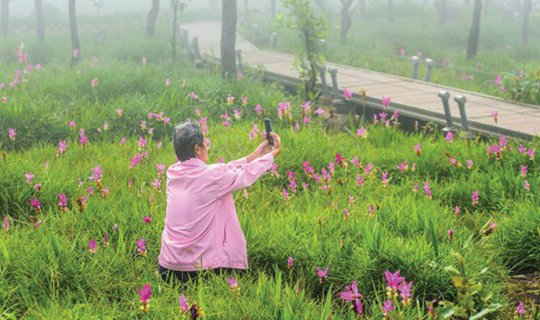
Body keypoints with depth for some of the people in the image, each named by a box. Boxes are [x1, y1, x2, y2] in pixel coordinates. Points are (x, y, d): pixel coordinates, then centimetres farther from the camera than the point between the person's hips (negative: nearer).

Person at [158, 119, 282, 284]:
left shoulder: (172, 173, 4)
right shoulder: (211, 175, -15)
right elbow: (246, 174, 4)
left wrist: (254, 156, 24)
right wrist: (273, 153, 21)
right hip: (201, 269, -6)